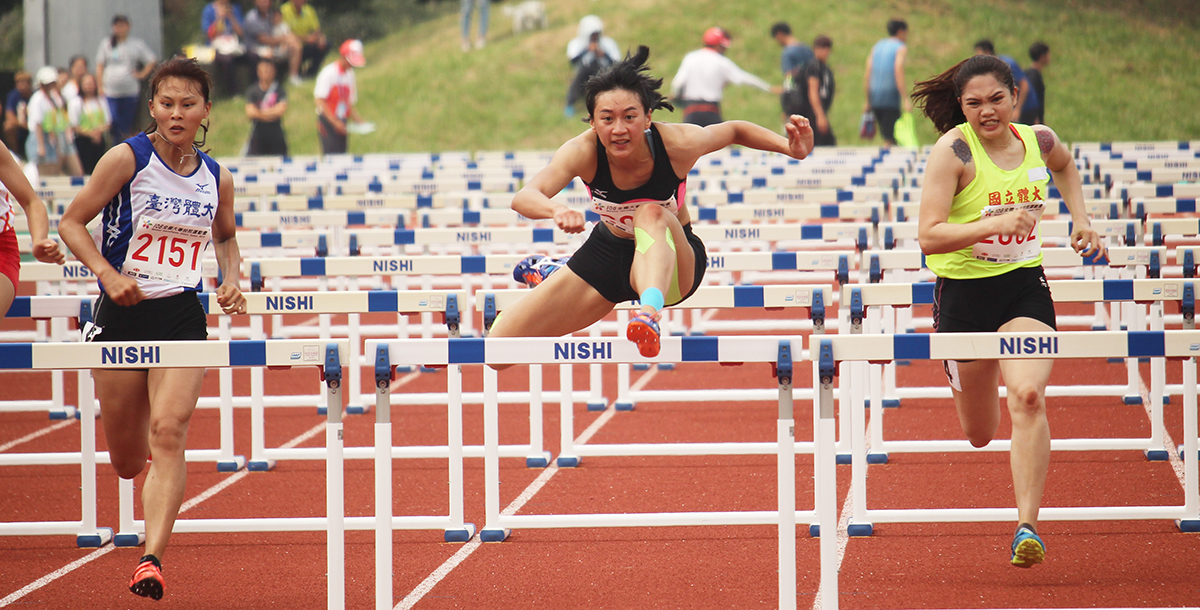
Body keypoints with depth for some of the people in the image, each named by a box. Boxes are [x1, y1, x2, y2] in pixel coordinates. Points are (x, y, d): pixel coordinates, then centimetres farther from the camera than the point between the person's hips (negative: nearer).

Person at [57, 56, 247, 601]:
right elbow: (72, 221, -3)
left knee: (168, 432, -20)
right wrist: (108, 274, -17)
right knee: (127, 462, 7)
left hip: (182, 316, 1)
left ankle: (152, 559, -24)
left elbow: (226, 238, 24)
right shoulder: (127, 159, -7)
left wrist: (231, 282, 5)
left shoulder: (216, 179, 4)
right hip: (122, 312, -1)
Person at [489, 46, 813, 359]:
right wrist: (556, 210, -66)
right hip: (607, 253, 3)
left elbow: (735, 131, -5)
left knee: (651, 214, -38)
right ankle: (552, 275, 37)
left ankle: (651, 311, -62)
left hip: (670, 261, -3)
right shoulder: (583, 152, -27)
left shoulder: (677, 144, -26)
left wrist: (791, 147, -22)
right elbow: (524, 198, -42)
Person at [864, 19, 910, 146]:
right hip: (891, 96, -6)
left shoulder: (876, 47, 17)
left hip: (874, 97, 6)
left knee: (886, 137, 14)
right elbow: (898, 73, -14)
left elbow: (867, 77, 13)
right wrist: (906, 99, -18)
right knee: (891, 139, -7)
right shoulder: (901, 48, -1)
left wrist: (868, 103, 16)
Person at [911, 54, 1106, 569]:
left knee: (1027, 396, -24)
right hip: (963, 292, -2)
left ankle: (1027, 526, -21)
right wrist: (994, 224, -35)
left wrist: (1080, 220, 16)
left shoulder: (1039, 141, 0)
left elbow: (1064, 165, 27)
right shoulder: (953, 150, -15)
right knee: (980, 434, 12)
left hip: (1024, 286, 2)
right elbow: (929, 236, -24)